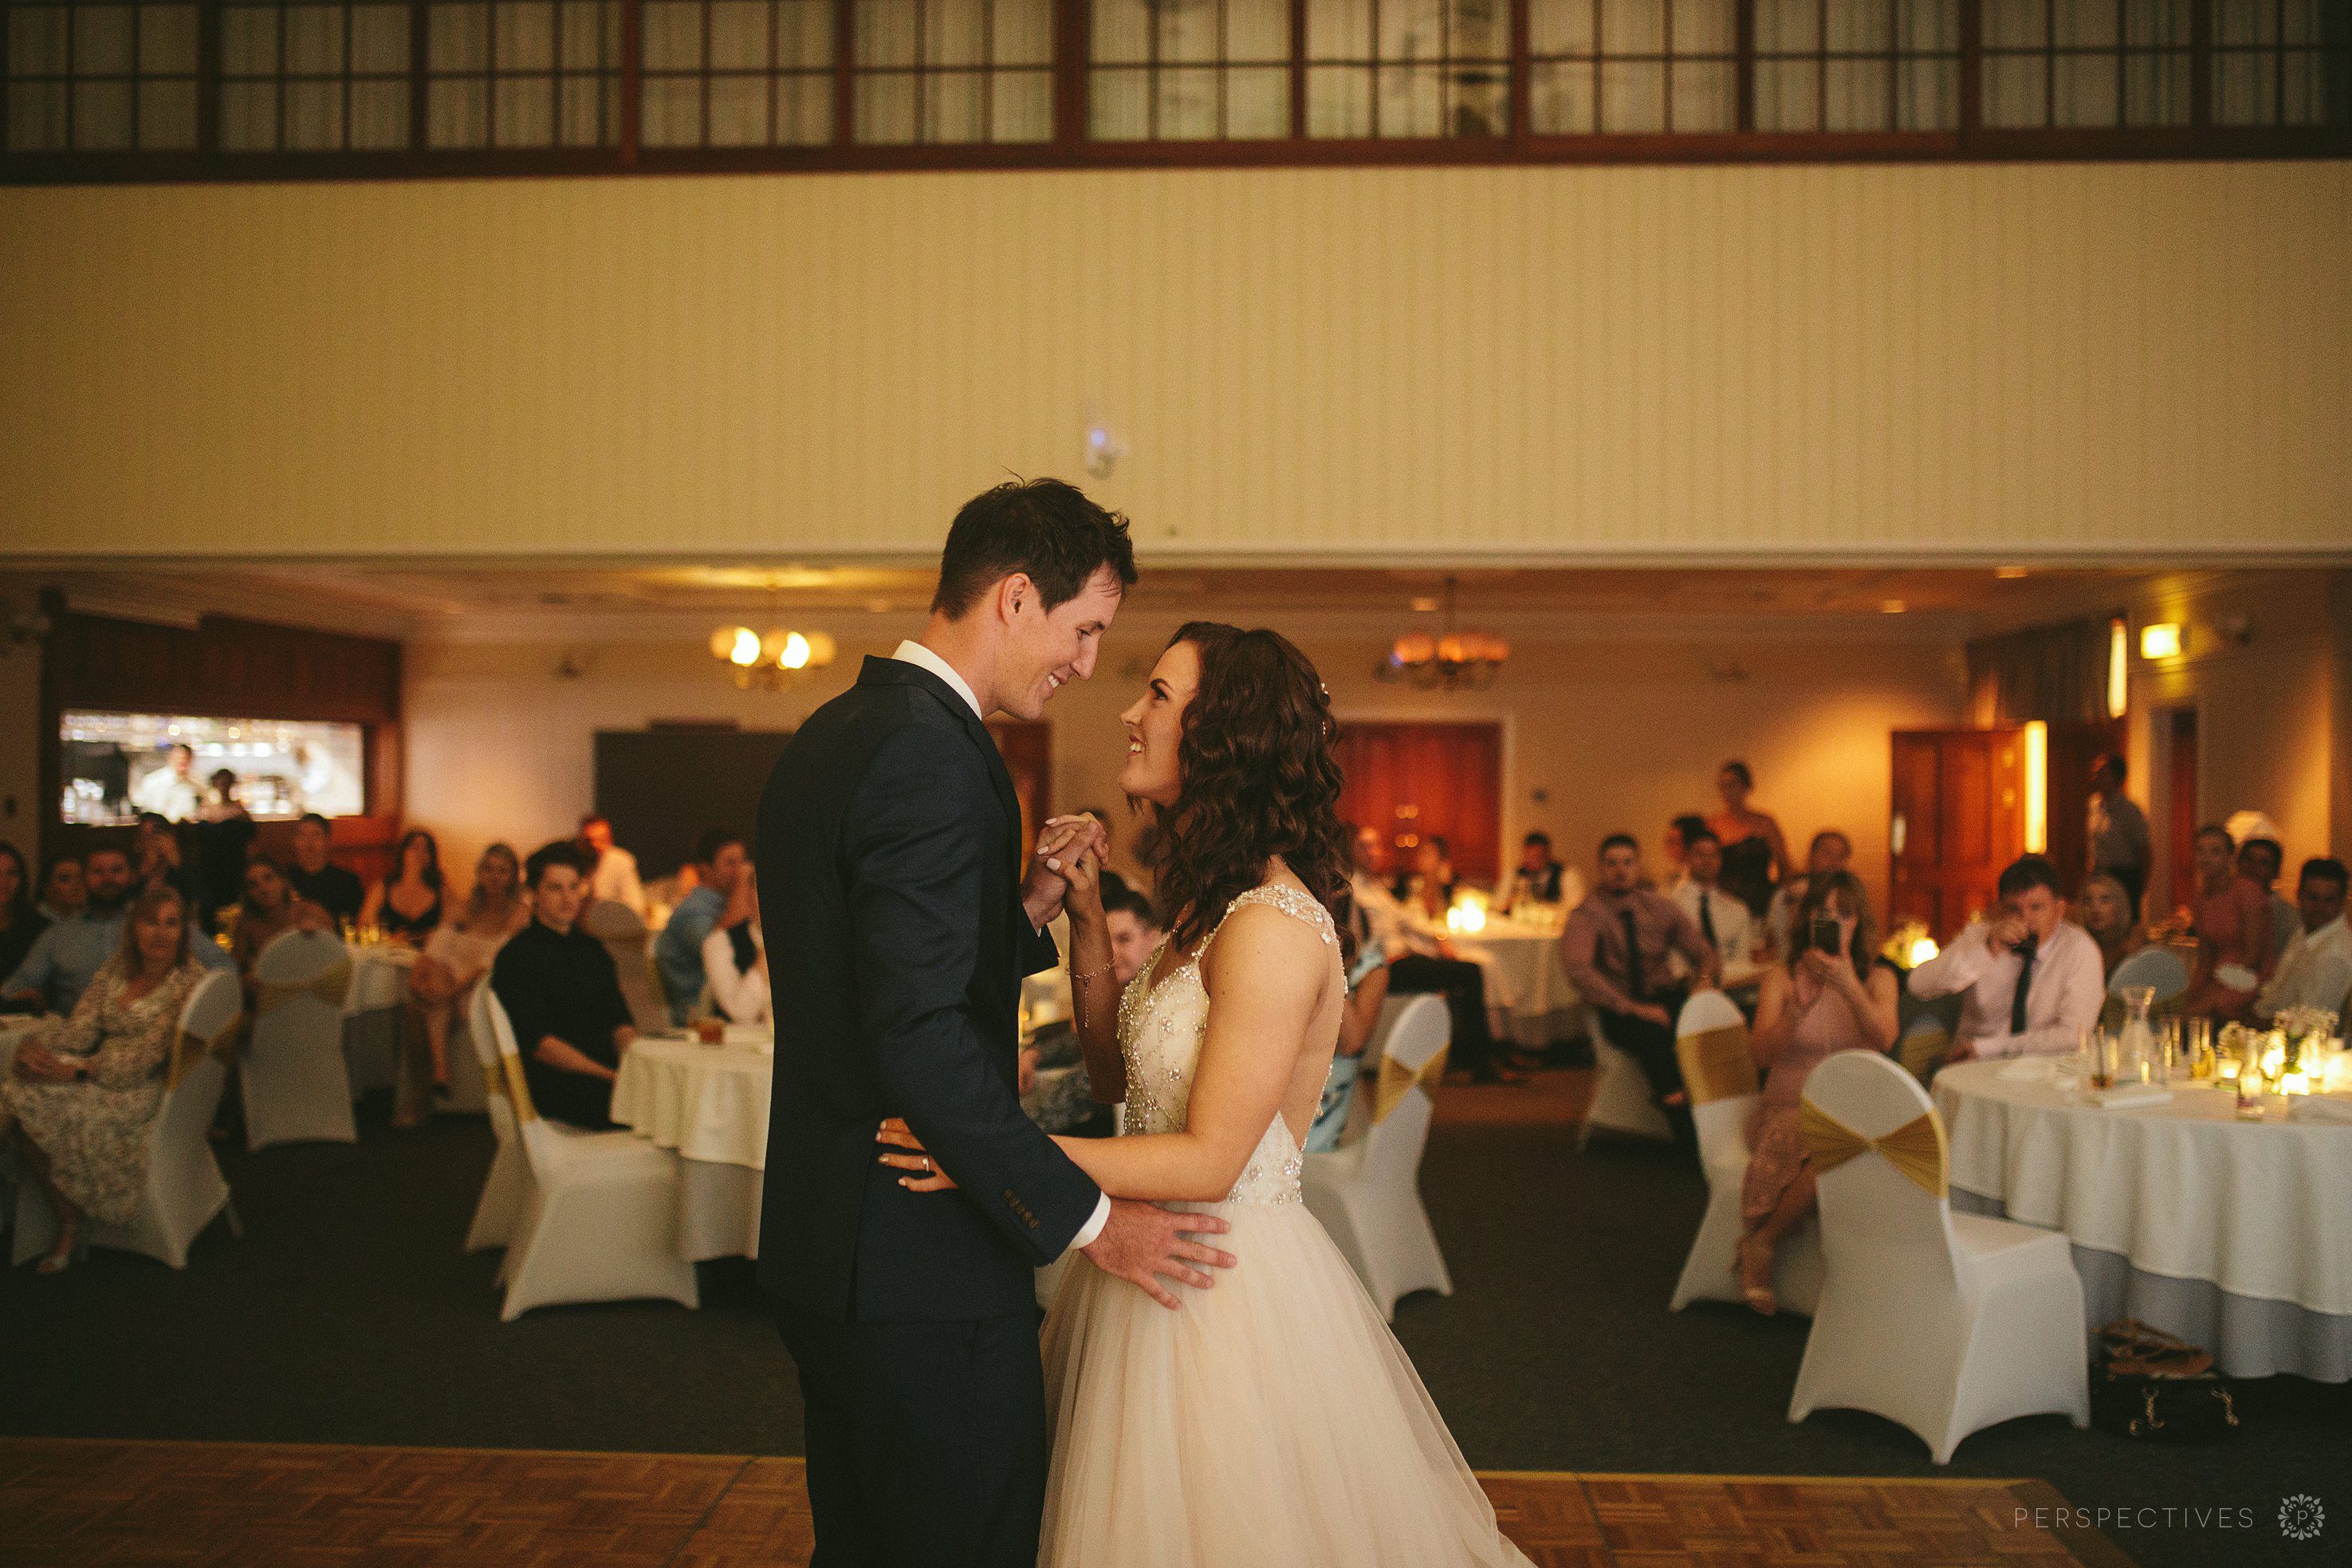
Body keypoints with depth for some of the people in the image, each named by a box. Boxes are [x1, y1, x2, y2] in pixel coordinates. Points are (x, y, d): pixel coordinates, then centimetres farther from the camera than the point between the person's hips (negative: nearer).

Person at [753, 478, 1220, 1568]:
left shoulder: (829, 735, 12)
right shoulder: (933, 753, -19)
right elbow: (920, 1037, -26)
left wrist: (1026, 909, 6)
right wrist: (1085, 1219, -19)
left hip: (820, 1248, 10)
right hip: (925, 1271, -10)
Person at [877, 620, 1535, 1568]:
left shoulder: (1273, 927, -23)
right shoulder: (1211, 904, 8)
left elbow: (1210, 1161, -23)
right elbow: (1116, 1075, 10)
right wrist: (1086, 918, 2)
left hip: (1228, 1293, -9)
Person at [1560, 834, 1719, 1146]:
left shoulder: (1660, 907, 9)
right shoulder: (1587, 915, -6)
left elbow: (1703, 953, 11)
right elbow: (1577, 969, -23)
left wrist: (1705, 978, -15)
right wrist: (1632, 1008, -31)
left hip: (1665, 996, 4)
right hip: (1618, 1010, -4)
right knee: (1652, 1033, -36)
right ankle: (1691, 1139, -24)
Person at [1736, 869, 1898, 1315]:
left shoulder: (1878, 977, 7)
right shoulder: (1782, 977, 3)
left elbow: (1883, 1040, -14)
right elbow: (1763, 1054, -10)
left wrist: (1850, 987, -29)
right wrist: (1799, 1007, -26)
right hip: (1787, 1109, -2)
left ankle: (1762, 1240, -16)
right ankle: (1763, 1245, -13)